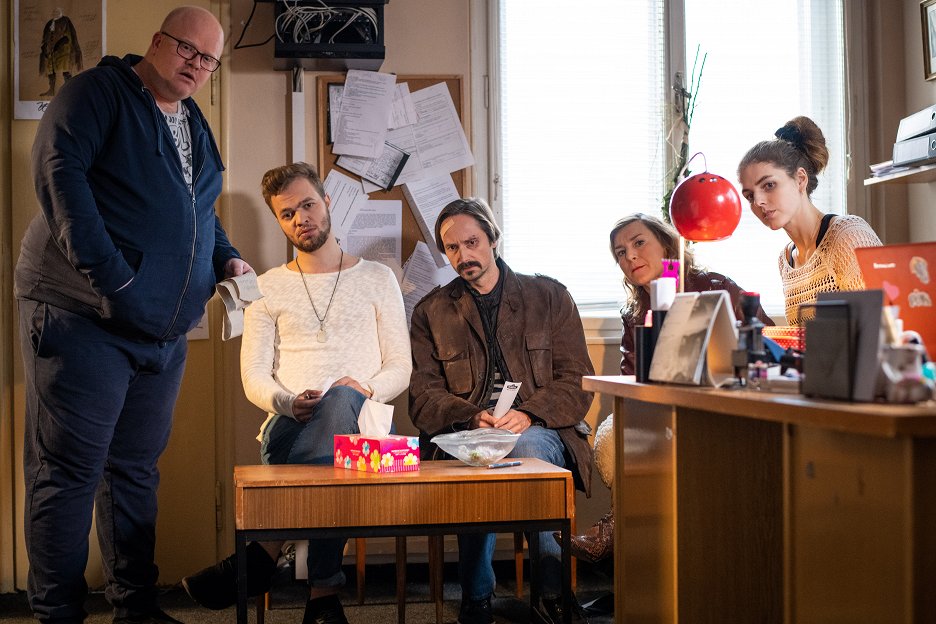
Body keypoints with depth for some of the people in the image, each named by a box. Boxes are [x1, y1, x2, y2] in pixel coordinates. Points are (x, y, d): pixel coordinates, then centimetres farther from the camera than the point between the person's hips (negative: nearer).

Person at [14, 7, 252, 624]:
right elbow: (59, 170, -17)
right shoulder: (99, 92, -4)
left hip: (163, 332, 8)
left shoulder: (196, 128, 20)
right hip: (82, 318, -8)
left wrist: (225, 258, 12)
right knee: (69, 473, -5)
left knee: (135, 471, 13)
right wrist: (104, 268, -25)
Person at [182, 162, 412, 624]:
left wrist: (365, 389, -13)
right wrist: (289, 403, -14)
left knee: (342, 401, -41)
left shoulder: (376, 278, 17)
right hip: (289, 426, 0)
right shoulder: (268, 287, 19)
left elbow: (400, 368, 11)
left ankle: (263, 556, -40)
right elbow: (254, 377, 9)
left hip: (361, 421, 0)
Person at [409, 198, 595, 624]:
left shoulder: (549, 296, 12)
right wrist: (471, 417, -14)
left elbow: (577, 382, 5)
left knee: (526, 446, -37)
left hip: (539, 431, 0)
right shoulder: (430, 312, 16)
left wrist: (529, 414, -15)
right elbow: (423, 395, 7)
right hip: (462, 436, 1)